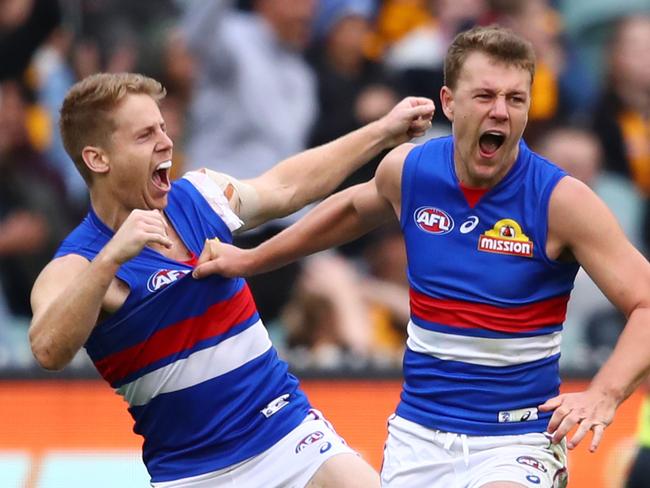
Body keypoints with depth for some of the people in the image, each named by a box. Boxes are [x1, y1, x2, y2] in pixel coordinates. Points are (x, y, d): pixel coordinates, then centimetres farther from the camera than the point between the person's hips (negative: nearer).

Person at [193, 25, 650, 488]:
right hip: (418, 432, 5)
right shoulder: (407, 169, 0)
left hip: (515, 440, -4)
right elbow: (353, 207, 25)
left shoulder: (560, 199, -13)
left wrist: (604, 394, -33)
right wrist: (250, 259, 28)